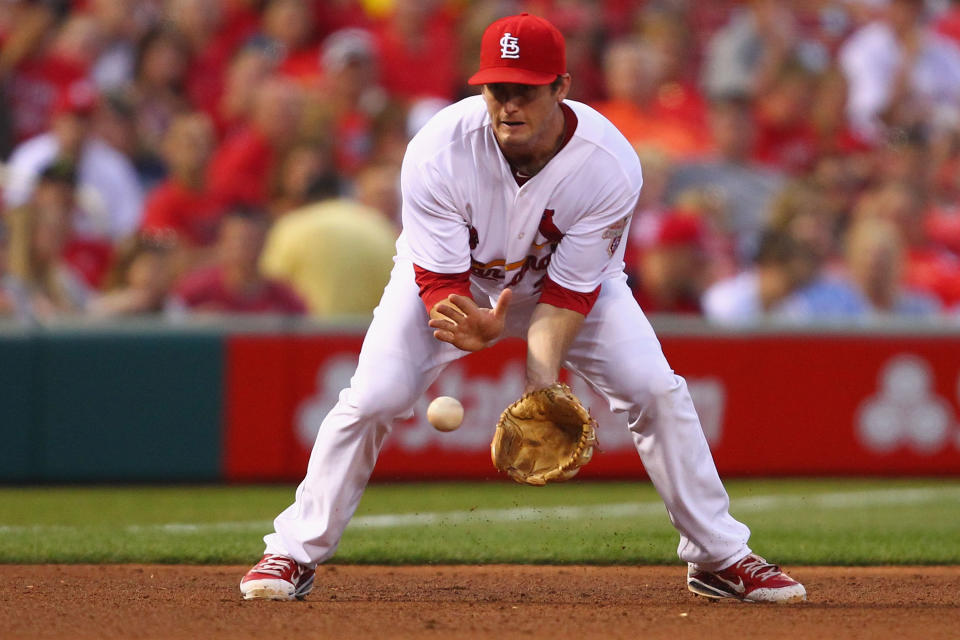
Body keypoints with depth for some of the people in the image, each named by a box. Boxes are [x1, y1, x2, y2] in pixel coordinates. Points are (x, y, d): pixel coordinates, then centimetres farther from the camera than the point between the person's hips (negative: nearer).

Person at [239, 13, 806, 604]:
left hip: (573, 274, 1)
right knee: (372, 398, -17)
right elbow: (439, 280, -29)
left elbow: (569, 291, -27)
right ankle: (294, 555, -1)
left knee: (657, 392, -13)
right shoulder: (437, 154, -35)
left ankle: (720, 557, 3)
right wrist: (474, 330, -52)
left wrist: (542, 382, -42)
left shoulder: (610, 167, -33)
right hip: (455, 278, -1)